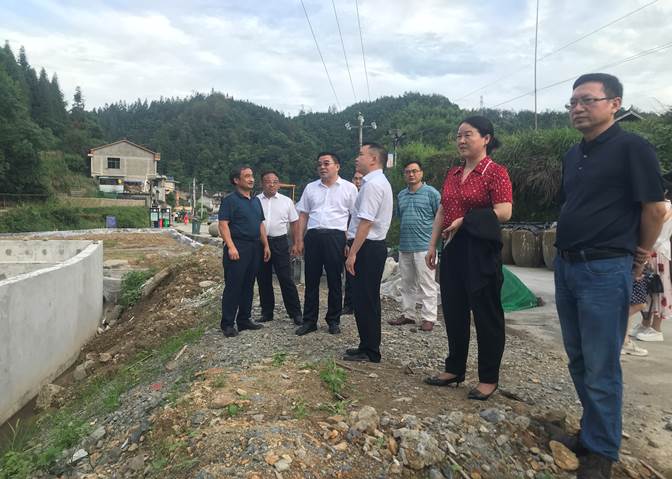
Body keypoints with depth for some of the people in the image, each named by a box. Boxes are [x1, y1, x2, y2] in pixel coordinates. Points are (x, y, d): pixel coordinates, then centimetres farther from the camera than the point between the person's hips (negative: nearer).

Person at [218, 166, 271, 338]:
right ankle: (227, 324, 4)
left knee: (248, 285, 12)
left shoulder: (256, 201, 17)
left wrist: (266, 245, 14)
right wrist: (231, 247, -21)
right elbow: (223, 224, -13)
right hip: (238, 248, -7)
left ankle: (244, 319, 22)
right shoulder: (230, 200, -6)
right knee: (233, 286, -4)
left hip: (254, 247, 7)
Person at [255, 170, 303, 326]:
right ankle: (267, 312, 21)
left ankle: (296, 313, 3)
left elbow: (294, 223, 7)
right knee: (263, 279, 9)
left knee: (286, 279, -3)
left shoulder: (286, 201, 5)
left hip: (280, 242, -2)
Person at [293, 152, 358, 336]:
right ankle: (309, 321, 15)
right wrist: (299, 240, 7)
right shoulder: (310, 188, 13)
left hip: (335, 237, -3)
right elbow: (303, 215, 14)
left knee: (334, 281, 5)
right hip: (312, 236, 3)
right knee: (311, 281, 6)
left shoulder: (349, 188, 3)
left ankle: (334, 321, 17)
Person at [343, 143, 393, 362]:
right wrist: (353, 247, 19)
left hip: (367, 248, -11)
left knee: (364, 300, -3)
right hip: (375, 245, 11)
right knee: (368, 299, 16)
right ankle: (369, 347, 26)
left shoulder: (372, 184, -16)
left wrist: (352, 253, -21)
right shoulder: (380, 182, 17)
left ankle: (369, 351, 7)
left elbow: (366, 222, -22)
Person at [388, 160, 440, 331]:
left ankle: (429, 318, 4)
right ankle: (407, 314, 23)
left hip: (424, 246, -6)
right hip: (404, 246, 6)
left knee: (426, 284, -3)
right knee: (407, 283, 13)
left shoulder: (431, 193, -3)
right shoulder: (401, 195, 14)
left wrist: (435, 236, -9)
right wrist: (401, 235, 15)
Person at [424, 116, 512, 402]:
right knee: (453, 310, 13)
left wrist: (465, 220, -14)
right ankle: (454, 369, 28)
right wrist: (432, 245, 12)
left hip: (481, 250, -7)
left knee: (486, 312, 2)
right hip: (453, 249, 8)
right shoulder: (453, 174, 14)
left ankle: (489, 379, 15)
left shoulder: (495, 172, -8)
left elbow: (504, 212, -19)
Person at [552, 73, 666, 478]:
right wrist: (567, 254, 15)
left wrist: (639, 257, 4)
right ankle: (591, 433, 32)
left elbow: (655, 209, -7)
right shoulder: (573, 155, 13)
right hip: (567, 266, 8)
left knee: (601, 368, 1)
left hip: (606, 271, -7)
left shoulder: (632, 148, -9)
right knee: (579, 361, 16)